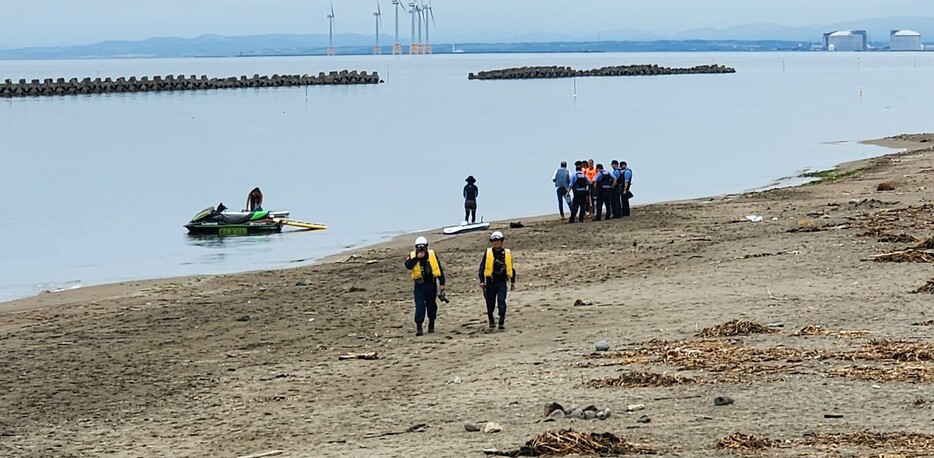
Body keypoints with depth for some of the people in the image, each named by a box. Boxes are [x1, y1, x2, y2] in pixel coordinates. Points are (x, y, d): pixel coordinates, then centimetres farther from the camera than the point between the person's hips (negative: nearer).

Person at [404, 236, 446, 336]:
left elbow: (440, 269, 5)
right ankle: (418, 327, -13)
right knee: (420, 306, -11)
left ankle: (431, 325, 26)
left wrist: (442, 283, 1)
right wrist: (417, 257, -22)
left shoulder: (432, 255, 2)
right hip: (419, 285, -1)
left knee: (432, 305, 10)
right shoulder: (412, 256, 1)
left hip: (431, 284, 1)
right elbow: (408, 266, -19)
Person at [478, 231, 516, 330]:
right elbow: (482, 267, 1)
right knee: (490, 304, 8)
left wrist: (512, 282, 16)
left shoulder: (507, 253, 5)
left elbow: (511, 268, 15)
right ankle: (491, 322, 28)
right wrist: (482, 281, -9)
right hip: (490, 282, 0)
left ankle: (502, 323, -10)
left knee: (501, 302, -14)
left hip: (502, 282, 0)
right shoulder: (488, 253, 1)